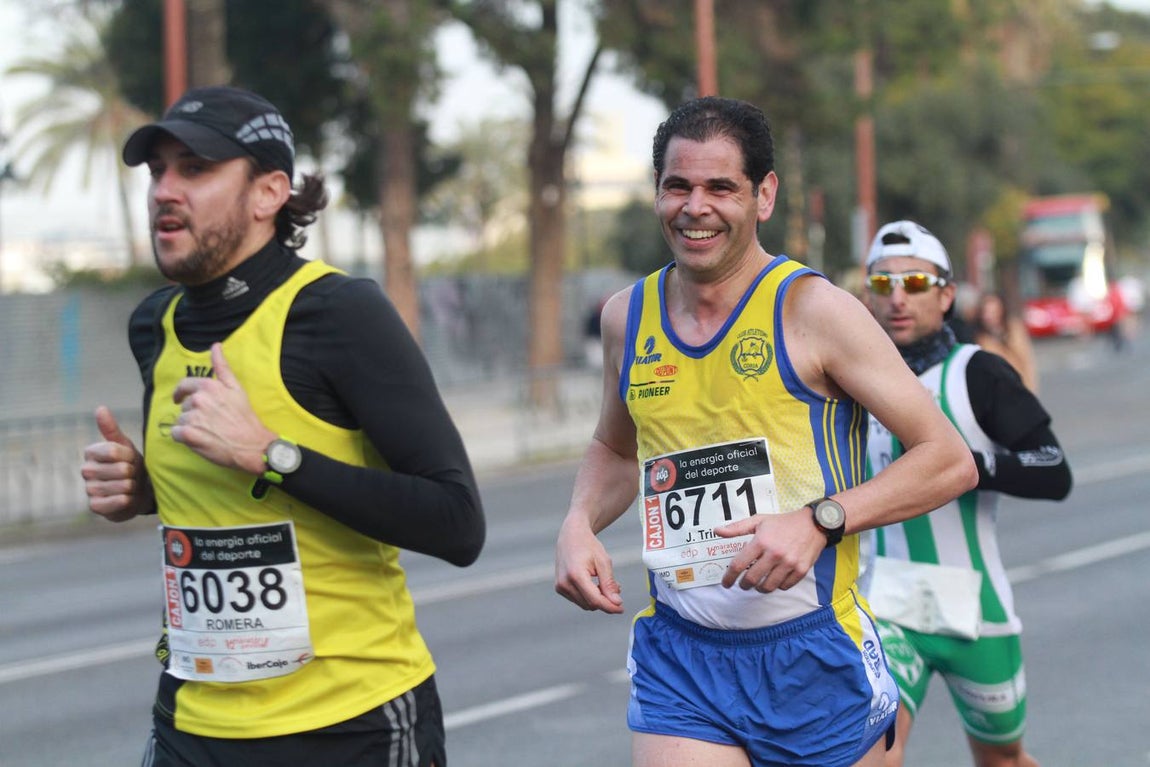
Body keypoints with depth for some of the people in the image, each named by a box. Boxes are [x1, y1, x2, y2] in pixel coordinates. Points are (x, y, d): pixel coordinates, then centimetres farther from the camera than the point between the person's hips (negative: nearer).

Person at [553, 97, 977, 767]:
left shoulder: (813, 310, -7)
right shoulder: (627, 317, 6)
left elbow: (950, 461, -7)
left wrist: (820, 521, -19)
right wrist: (578, 525, 5)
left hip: (814, 655, -3)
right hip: (677, 658, 3)